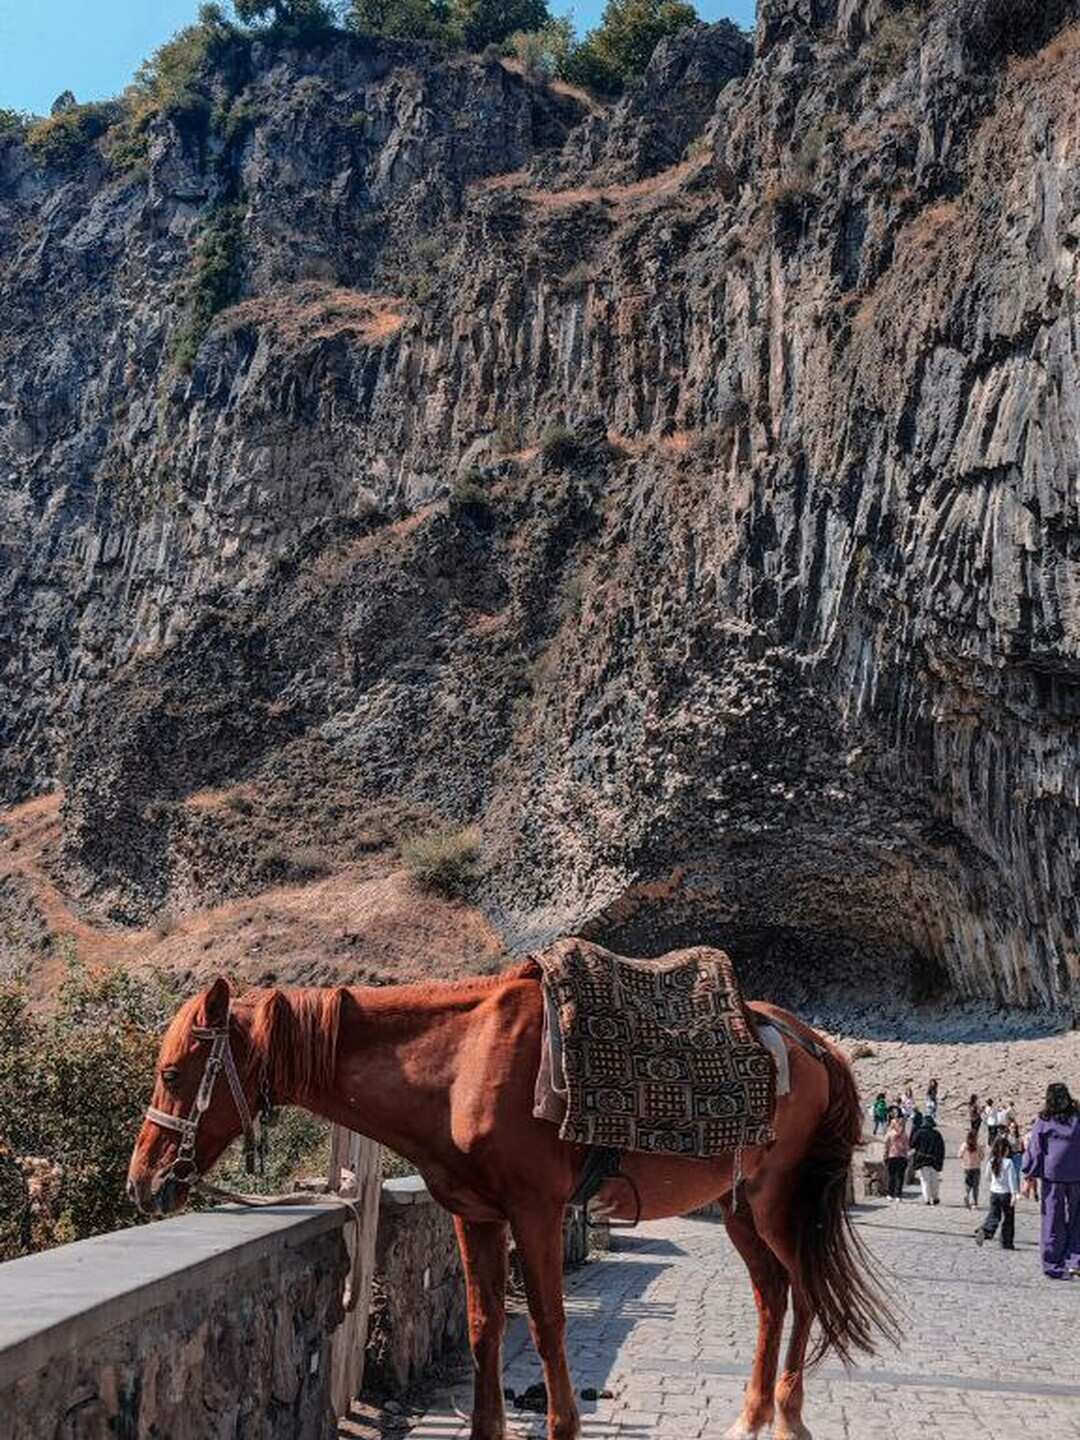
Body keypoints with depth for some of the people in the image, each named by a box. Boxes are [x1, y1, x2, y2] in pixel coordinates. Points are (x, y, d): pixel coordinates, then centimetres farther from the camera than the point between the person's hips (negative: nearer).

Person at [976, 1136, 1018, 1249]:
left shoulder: (991, 1162, 1)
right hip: (1006, 1193, -4)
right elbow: (1011, 1179, -16)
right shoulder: (1008, 1162, -14)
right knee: (1008, 1219, 9)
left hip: (994, 1192, 4)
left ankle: (984, 1231, -20)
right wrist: (1014, 1194, -16)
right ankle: (1007, 1243, 12)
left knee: (993, 1216, 7)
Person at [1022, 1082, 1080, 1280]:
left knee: (1053, 1220, 7)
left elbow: (1035, 1149, -1)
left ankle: (1053, 1266, 12)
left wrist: (1030, 1175, 7)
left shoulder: (1044, 1121, -6)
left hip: (1052, 1176, 0)